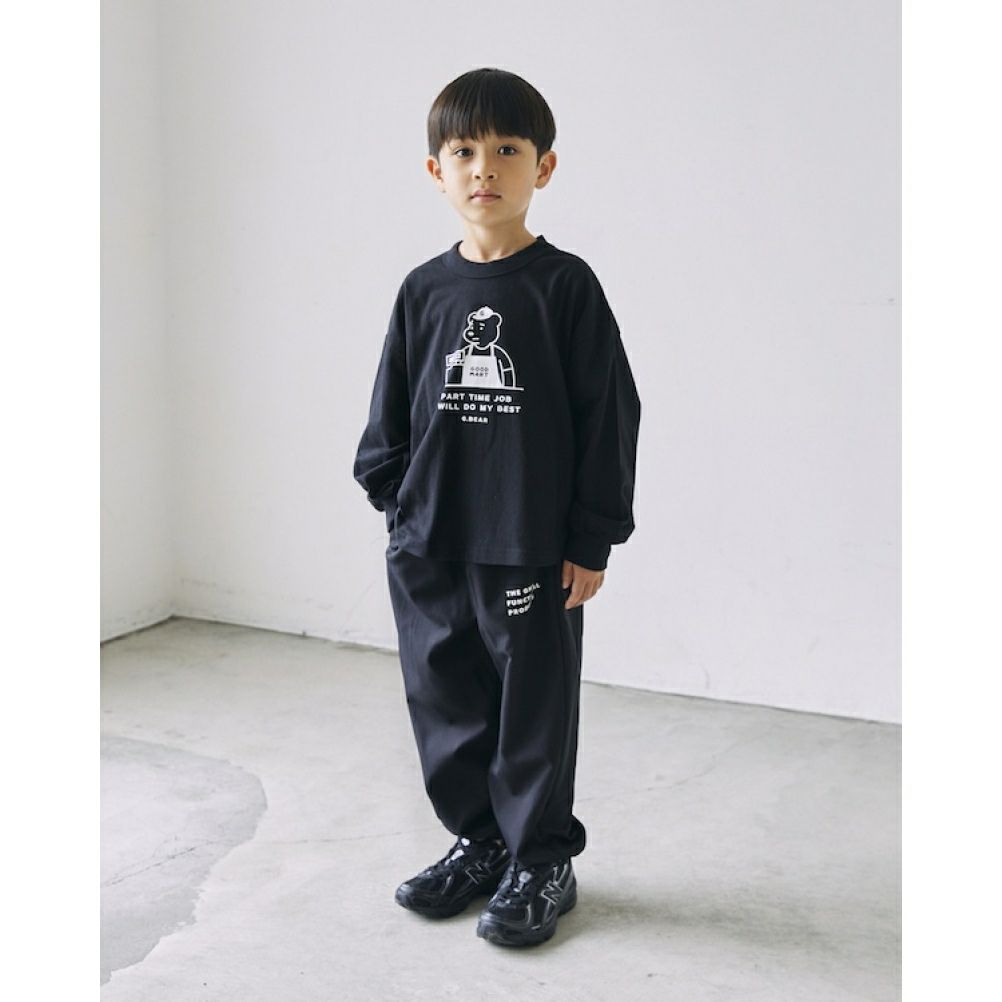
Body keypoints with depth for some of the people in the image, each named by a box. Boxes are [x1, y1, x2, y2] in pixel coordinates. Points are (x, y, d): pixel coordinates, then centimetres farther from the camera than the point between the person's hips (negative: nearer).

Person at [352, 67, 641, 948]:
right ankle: (479, 842, 33)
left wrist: (591, 540, -8)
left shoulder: (565, 285, -6)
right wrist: (393, 497, 6)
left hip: (533, 547, -4)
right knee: (446, 705, 14)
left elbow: (609, 415, -6)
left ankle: (542, 862, 24)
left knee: (535, 709, 6)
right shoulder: (424, 291, 5)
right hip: (429, 546, 5)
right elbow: (392, 409, 13)